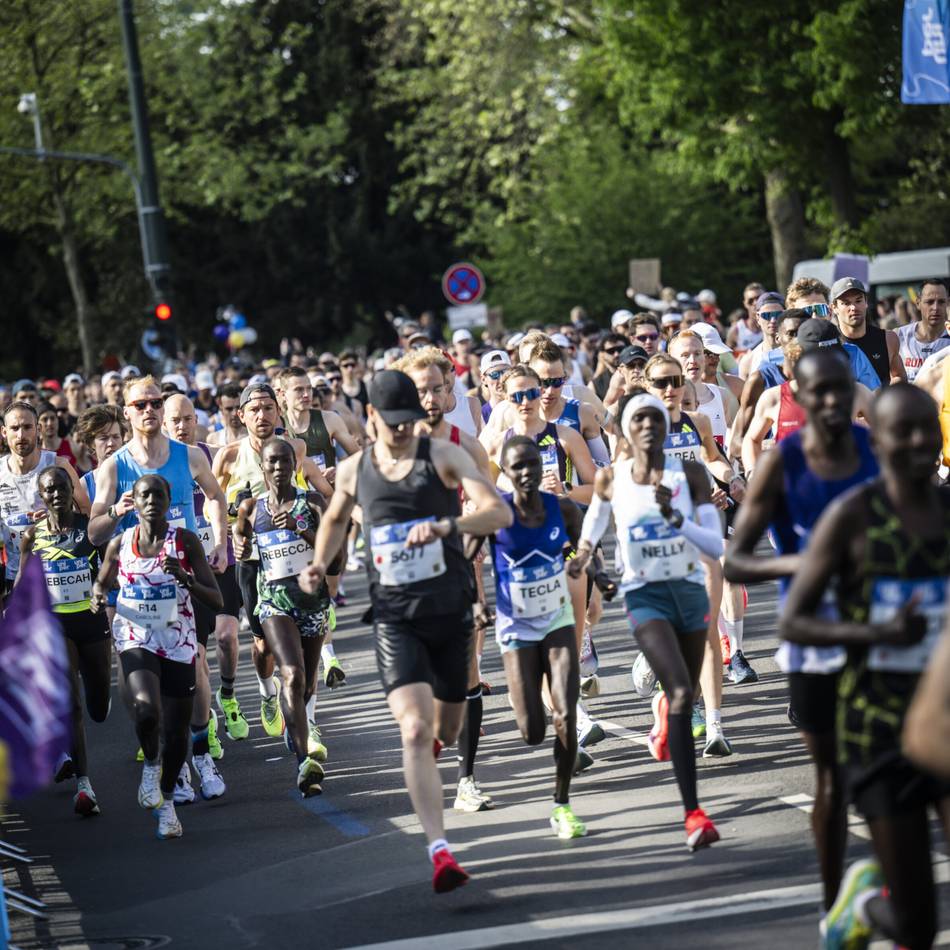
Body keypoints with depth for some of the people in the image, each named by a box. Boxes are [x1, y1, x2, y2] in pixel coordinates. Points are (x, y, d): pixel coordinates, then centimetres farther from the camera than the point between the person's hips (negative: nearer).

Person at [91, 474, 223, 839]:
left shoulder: (185, 541, -5)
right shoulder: (120, 544, 0)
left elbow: (216, 600, -7)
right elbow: (101, 582, 19)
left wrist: (185, 578, -24)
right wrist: (98, 594, -5)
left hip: (178, 644, 1)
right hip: (136, 640, -1)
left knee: (175, 732, 6)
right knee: (146, 710, -28)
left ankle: (167, 801, 30)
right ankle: (150, 765, 3)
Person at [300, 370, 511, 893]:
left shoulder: (444, 457, -6)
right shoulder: (353, 470, 3)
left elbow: (500, 512, -19)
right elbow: (335, 518, 26)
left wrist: (446, 525, -36)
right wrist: (320, 561, 7)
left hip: (451, 612, 1)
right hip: (395, 617, -1)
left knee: (447, 730, 17)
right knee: (415, 729, -19)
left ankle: (426, 750, 57)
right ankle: (439, 850, -23)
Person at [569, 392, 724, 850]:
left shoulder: (689, 473, -7)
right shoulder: (610, 479, -5)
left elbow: (717, 546, -13)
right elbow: (596, 512, 20)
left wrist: (676, 519, -26)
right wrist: (584, 550, 15)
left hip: (690, 589, 3)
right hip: (644, 594, -3)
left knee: (685, 695, 18)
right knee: (681, 693, -23)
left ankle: (664, 713, 61)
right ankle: (692, 813, -25)